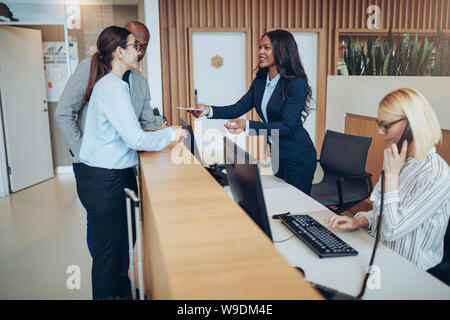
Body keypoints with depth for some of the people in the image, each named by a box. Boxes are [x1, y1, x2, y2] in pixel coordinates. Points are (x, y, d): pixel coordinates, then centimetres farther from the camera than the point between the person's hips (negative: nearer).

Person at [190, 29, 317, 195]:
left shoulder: (297, 84, -20)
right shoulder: (260, 81, 3)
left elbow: (287, 126, -26)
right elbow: (239, 108, -2)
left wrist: (248, 126, -37)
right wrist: (209, 110, -18)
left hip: (298, 157, -7)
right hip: (276, 153, 7)